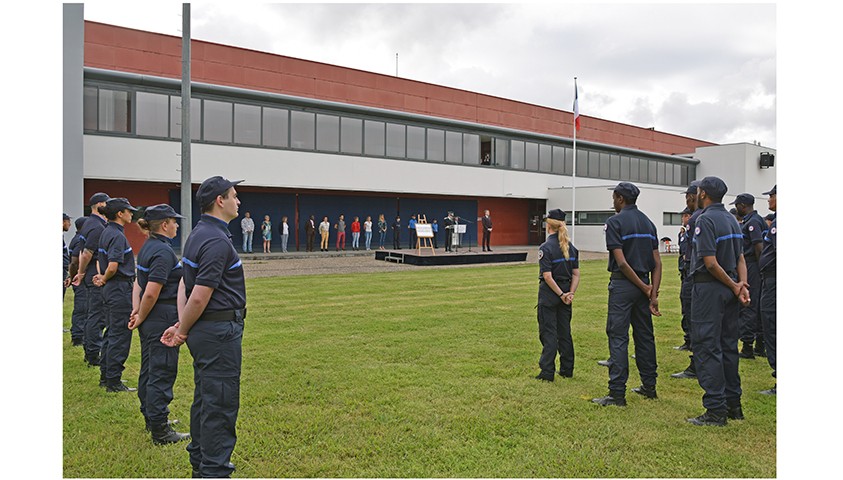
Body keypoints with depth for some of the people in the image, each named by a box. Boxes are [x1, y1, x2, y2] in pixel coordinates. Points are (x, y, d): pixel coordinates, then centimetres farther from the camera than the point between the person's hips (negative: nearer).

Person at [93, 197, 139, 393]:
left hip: (110, 288, 10)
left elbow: (100, 259, 21)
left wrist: (102, 277, 9)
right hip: (120, 288, -10)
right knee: (120, 335, -4)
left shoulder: (106, 232, 13)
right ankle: (113, 382, 1)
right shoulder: (117, 235, -18)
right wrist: (104, 279, -7)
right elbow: (113, 266, -25)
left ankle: (106, 375, 27)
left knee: (111, 332, 18)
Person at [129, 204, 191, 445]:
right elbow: (151, 293, -24)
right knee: (162, 373, -2)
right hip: (163, 319, -10)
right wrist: (141, 318, -10)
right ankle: (160, 431, 6)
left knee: (149, 369, 19)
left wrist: (136, 311, 2)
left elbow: (138, 283, 12)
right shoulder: (163, 251, -19)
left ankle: (151, 419, 34)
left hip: (150, 320, 10)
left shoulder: (148, 247, 11)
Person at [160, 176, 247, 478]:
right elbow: (199, 297, -23)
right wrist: (183, 330, -7)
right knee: (221, 403, -1)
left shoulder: (199, 234, 12)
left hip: (203, 330, 10)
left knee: (205, 397, 19)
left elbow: (184, 284, 10)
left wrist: (182, 326, 4)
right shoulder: (217, 241, -20)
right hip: (219, 331, -10)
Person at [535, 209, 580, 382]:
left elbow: (547, 276, -20)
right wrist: (571, 293, -3)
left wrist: (561, 294, -14)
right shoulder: (571, 247, 5)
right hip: (565, 292, 6)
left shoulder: (546, 247, -15)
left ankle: (547, 372, 5)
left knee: (548, 333, 1)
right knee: (564, 332, 15)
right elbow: (576, 274, 3)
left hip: (549, 295, -6)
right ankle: (567, 370, 24)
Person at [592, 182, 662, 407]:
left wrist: (645, 288, -9)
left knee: (618, 337, -4)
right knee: (645, 335, 15)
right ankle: (649, 386, 26)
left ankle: (617, 393, -4)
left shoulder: (615, 222, -9)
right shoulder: (648, 222, 12)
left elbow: (621, 262, -17)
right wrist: (653, 293, 2)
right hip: (643, 285, 7)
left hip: (623, 284, -7)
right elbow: (657, 263, 6)